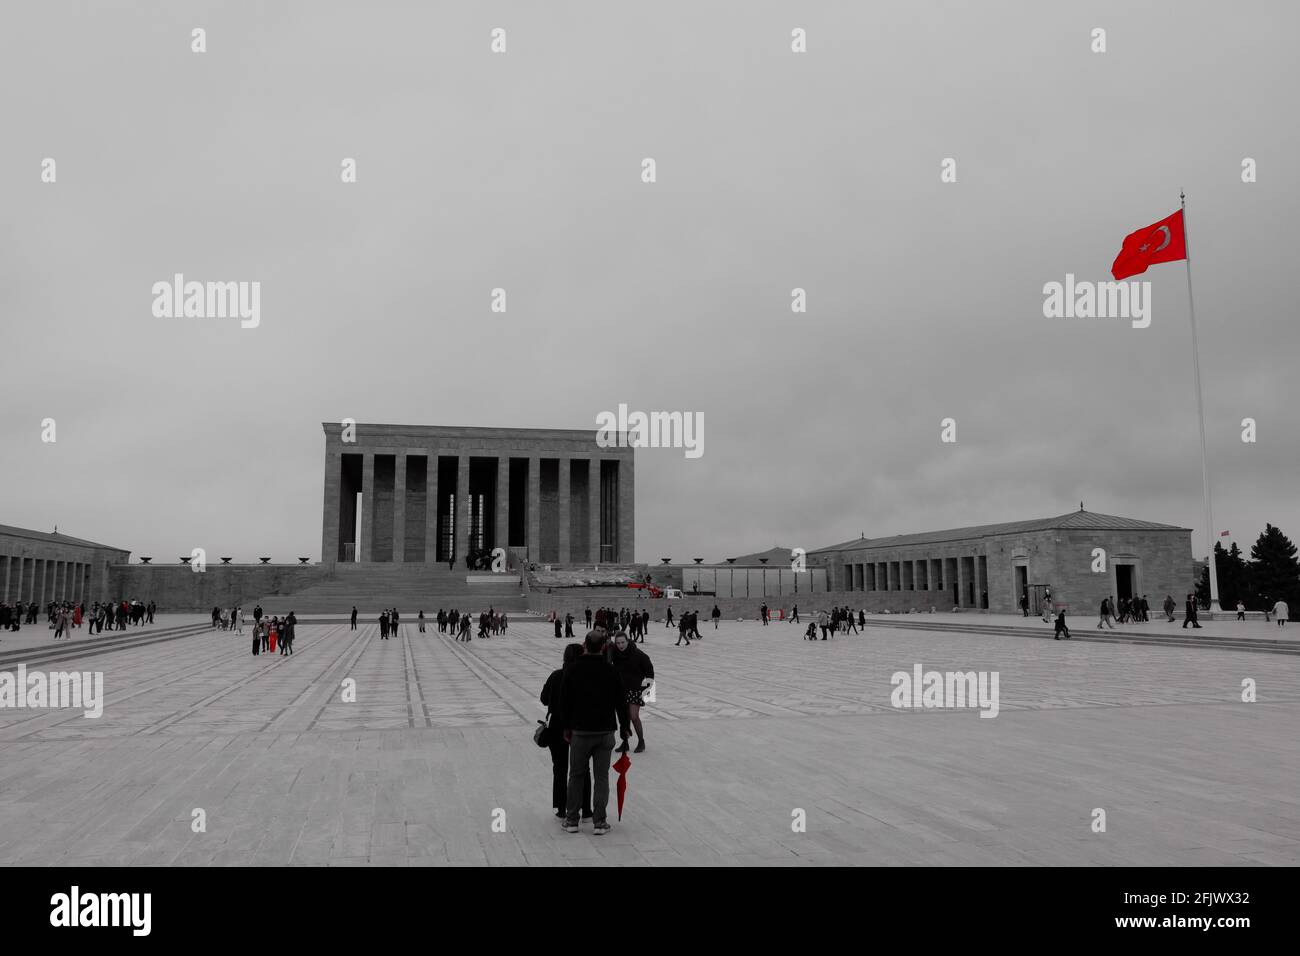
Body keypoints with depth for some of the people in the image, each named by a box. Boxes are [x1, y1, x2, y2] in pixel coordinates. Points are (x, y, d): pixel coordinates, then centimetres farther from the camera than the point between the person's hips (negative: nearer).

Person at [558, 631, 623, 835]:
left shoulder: (571, 670, -6)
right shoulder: (611, 671, -4)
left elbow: (564, 701, -1)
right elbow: (620, 702, 2)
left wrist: (566, 728, 10)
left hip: (580, 732, 0)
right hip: (606, 731, 0)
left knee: (576, 775, 11)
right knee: (601, 776, 7)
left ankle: (571, 820, 15)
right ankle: (600, 822, 8)